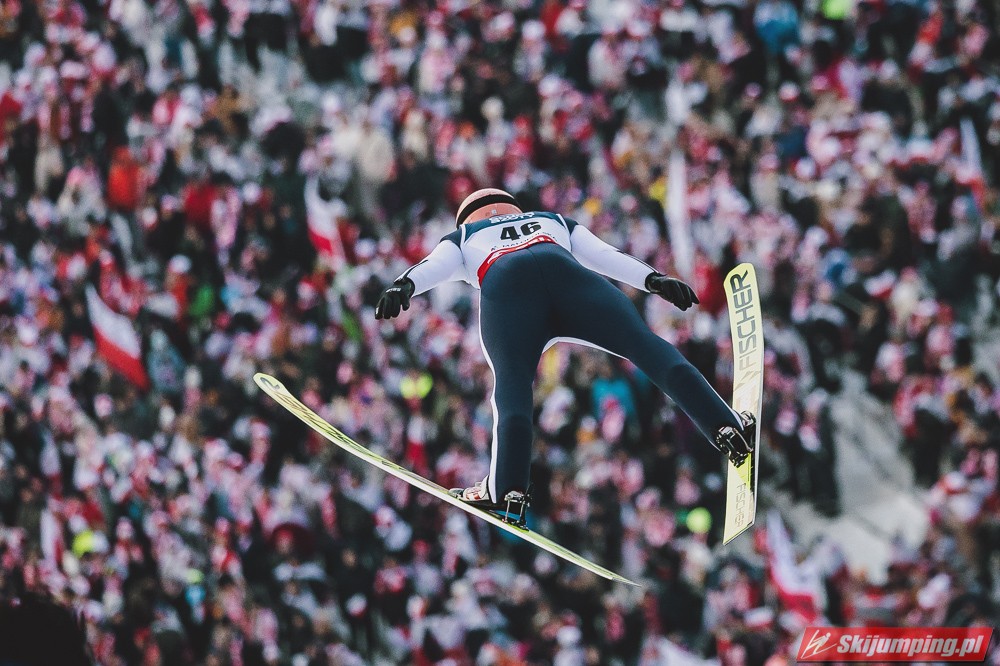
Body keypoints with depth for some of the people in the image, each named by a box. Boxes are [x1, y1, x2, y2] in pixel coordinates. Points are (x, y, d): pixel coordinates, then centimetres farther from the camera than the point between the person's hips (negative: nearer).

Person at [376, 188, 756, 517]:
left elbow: (435, 266, 18)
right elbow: (605, 255, 30)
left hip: (504, 286, -1)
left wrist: (403, 285, 0)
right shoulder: (555, 222, 45)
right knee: (643, 344, -8)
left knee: (511, 381, -6)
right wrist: (653, 279, 19)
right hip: (566, 272, 1)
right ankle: (724, 428, -25)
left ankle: (507, 488, -28)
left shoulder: (463, 238, 39)